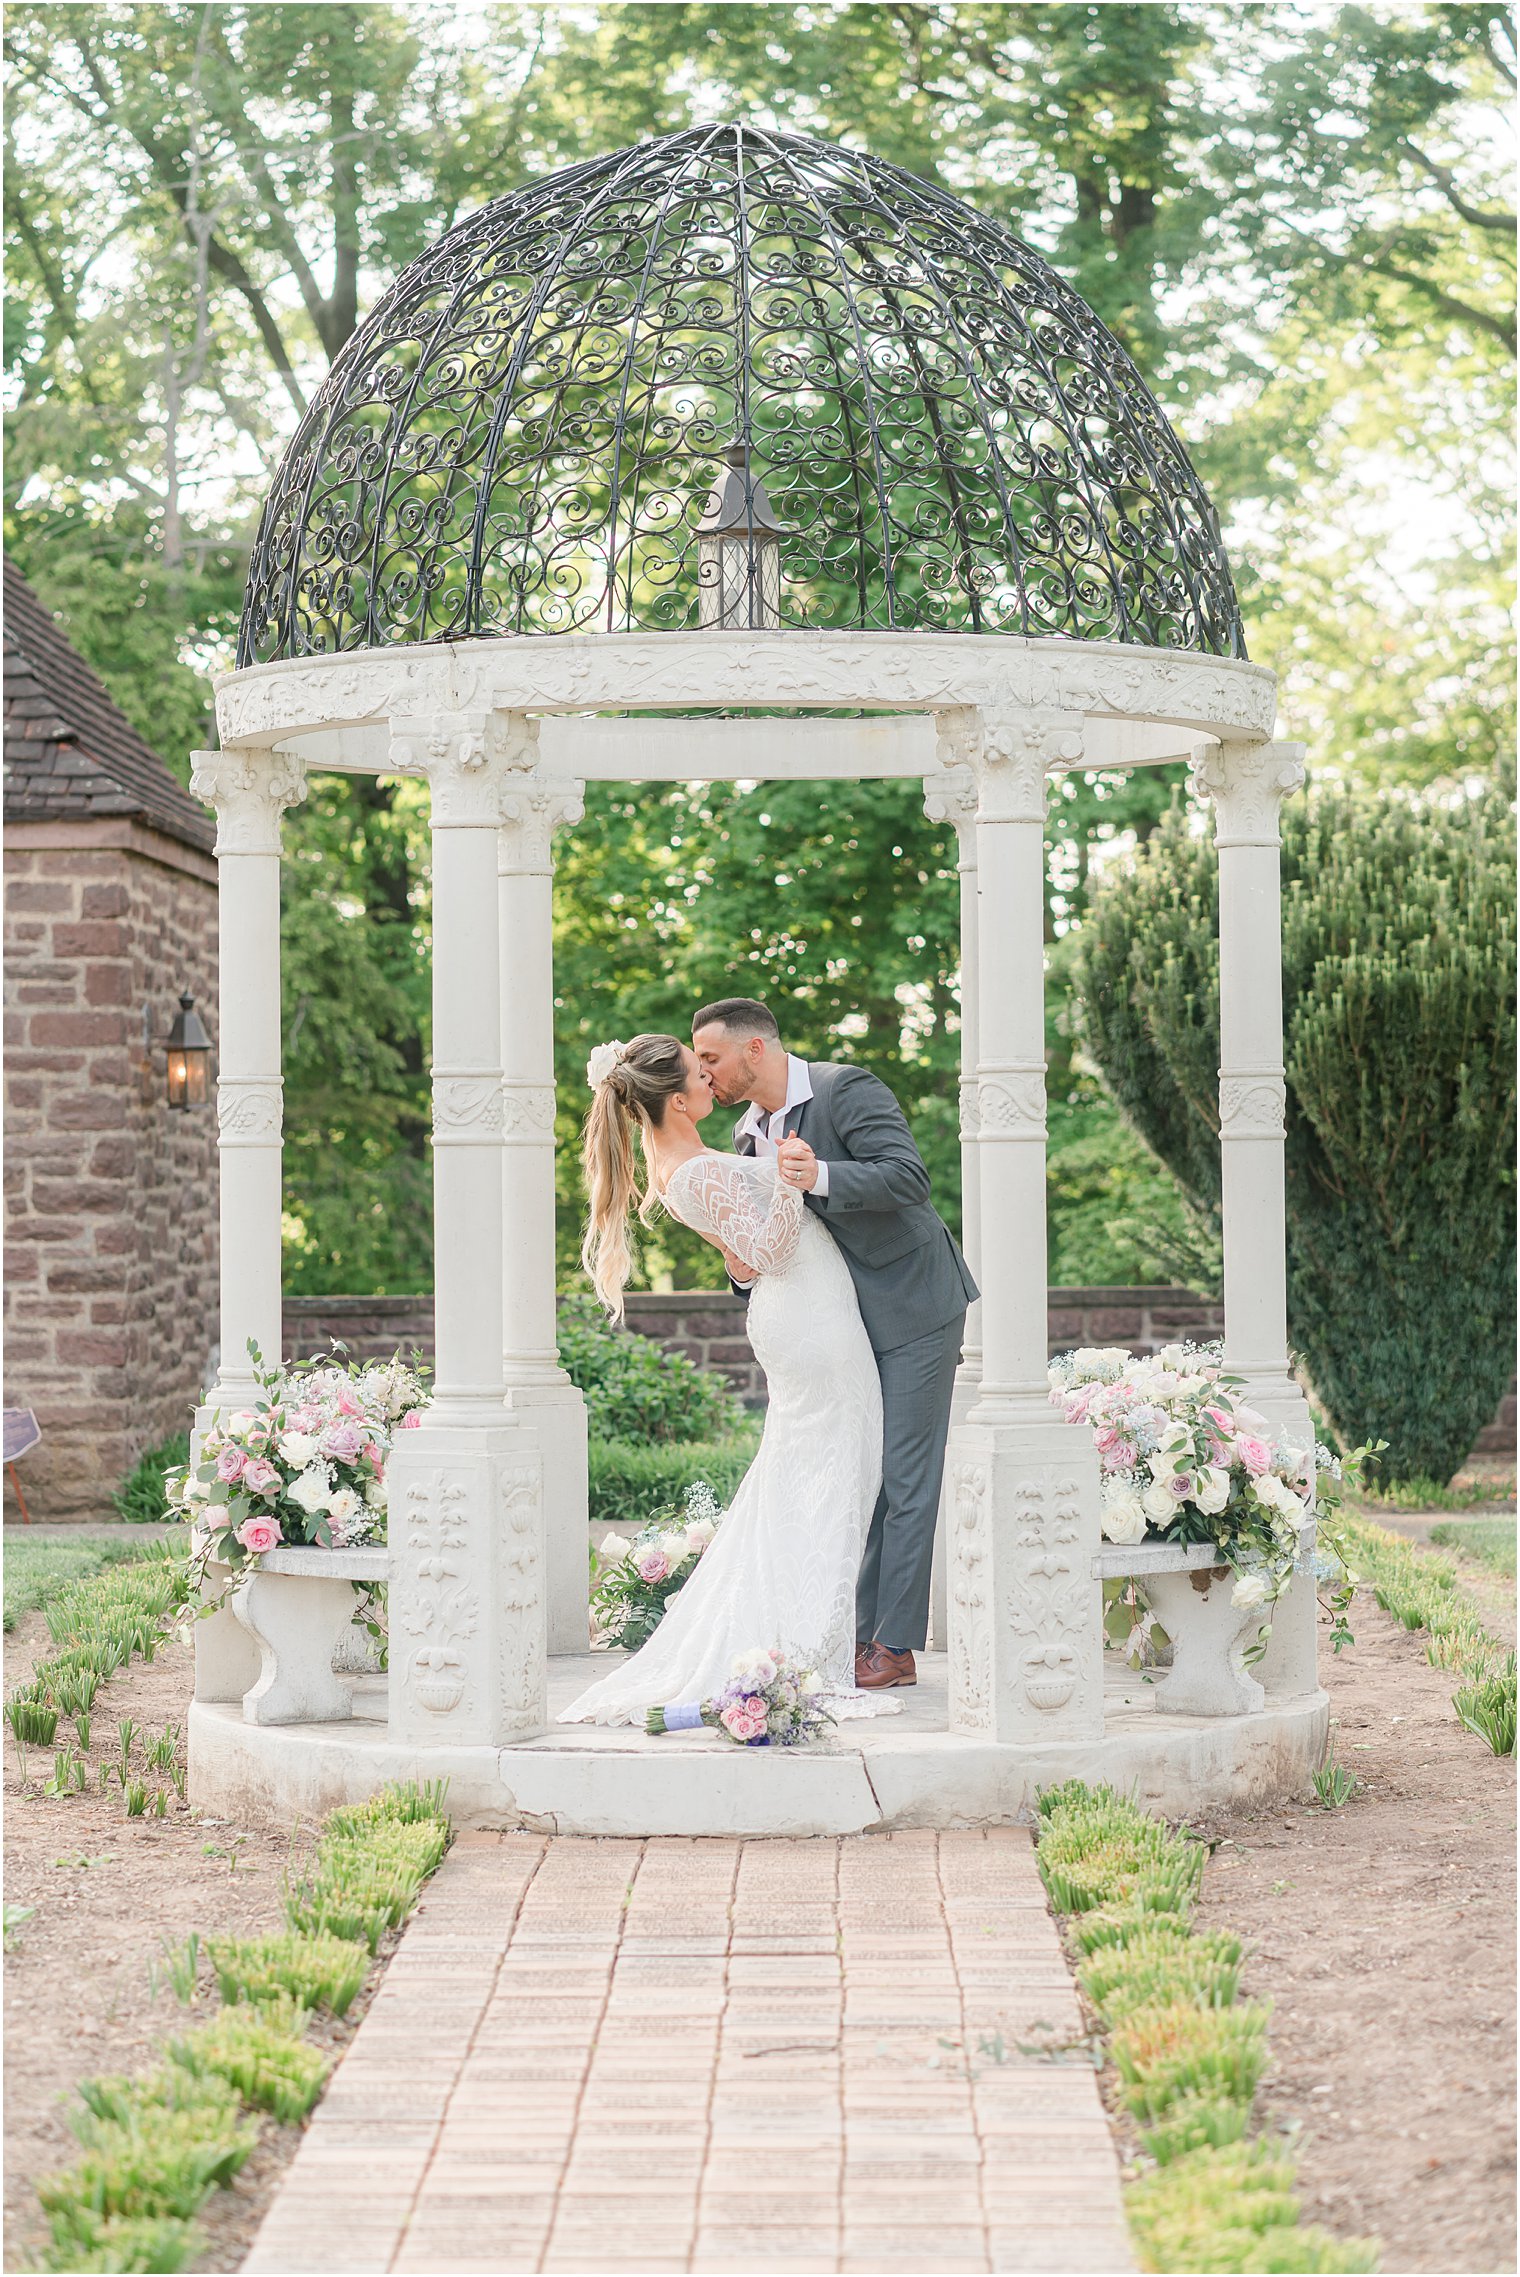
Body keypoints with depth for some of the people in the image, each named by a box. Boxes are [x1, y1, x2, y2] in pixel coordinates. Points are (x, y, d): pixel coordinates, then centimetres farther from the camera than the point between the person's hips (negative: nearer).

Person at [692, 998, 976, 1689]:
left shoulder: (845, 1088, -15)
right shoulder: (750, 1134, 10)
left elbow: (909, 1177, -24)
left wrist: (819, 1176, -36)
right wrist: (743, 1268, -4)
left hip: (914, 1308, -8)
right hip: (853, 1321, 8)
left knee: (905, 1479, -7)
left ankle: (896, 1647, -6)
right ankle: (866, 1634, 15)